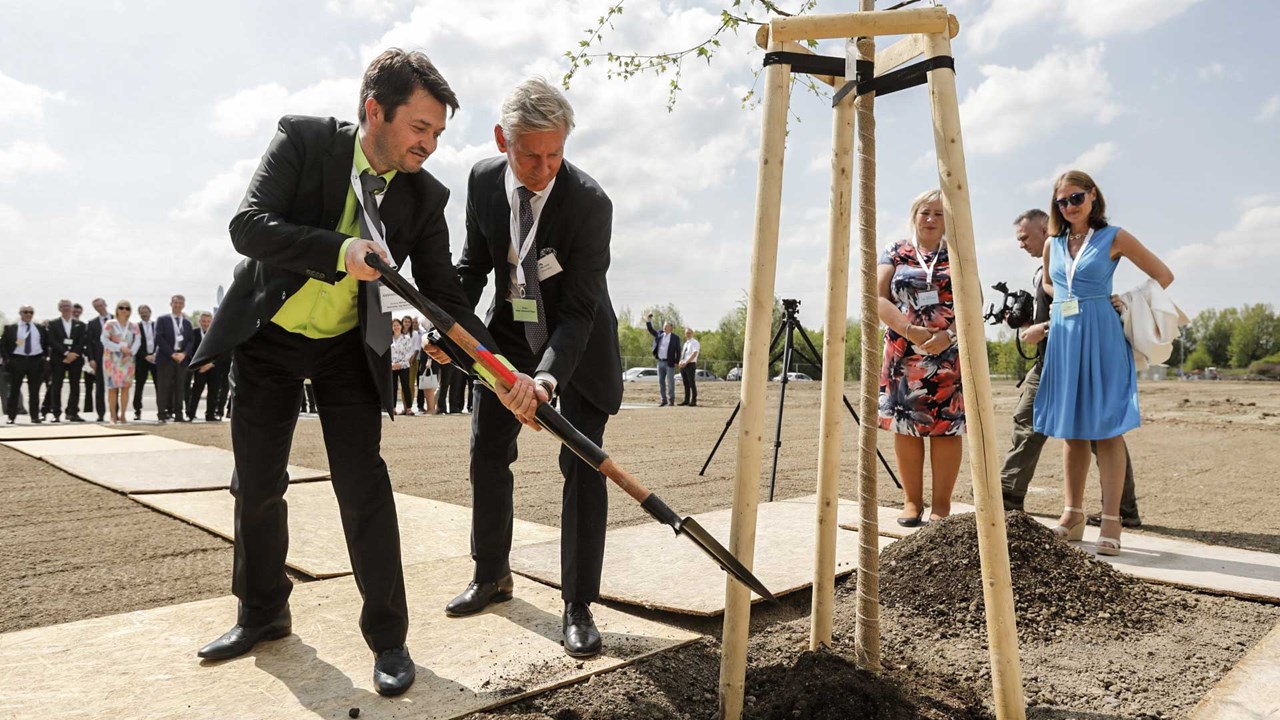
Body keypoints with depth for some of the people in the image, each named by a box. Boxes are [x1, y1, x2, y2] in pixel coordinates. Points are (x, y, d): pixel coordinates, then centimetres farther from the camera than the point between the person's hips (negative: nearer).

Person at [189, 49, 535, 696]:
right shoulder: (303, 140, -16)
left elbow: (445, 297, -11)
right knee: (256, 485, 9)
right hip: (268, 337, 1)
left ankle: (387, 636, 7)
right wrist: (339, 251, -40)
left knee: (363, 485, -6)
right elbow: (248, 224, -24)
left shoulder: (424, 197, -12)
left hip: (349, 347, 0)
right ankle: (262, 613, 31)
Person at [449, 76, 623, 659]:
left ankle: (578, 607, 4)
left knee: (582, 466, -8)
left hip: (577, 340, -4)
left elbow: (578, 310, -28)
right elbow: (473, 263, 2)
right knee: (487, 450, 10)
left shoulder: (589, 202, -27)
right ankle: (491, 576, 30)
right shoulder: (484, 180, -12)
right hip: (510, 331, 5)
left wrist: (547, 377, -42)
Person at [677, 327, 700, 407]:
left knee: (692, 383, -5)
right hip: (683, 365, 7)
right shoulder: (685, 344, 19)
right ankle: (686, 400, 13)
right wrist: (680, 361, -3)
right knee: (686, 384, 9)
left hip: (690, 365, -7)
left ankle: (694, 401, -3)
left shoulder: (694, 343, -5)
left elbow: (694, 354, -17)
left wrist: (686, 362, -24)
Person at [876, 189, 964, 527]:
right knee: (905, 424, 1)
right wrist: (910, 330, -14)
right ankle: (912, 501, 13)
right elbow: (878, 298, 0)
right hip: (903, 354, 1)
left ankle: (941, 504, 7)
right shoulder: (895, 252, 9)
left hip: (949, 355, -1)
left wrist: (948, 335, -15)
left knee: (947, 426, -2)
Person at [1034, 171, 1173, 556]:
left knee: (1107, 430, -4)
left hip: (1101, 338, -4)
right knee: (1072, 432, 8)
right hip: (1064, 339, 4)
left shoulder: (1113, 238, 0)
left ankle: (1111, 520, 0)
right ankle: (1072, 515, 15)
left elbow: (1163, 276, 4)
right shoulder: (1053, 244, 12)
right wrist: (1069, 301, 11)